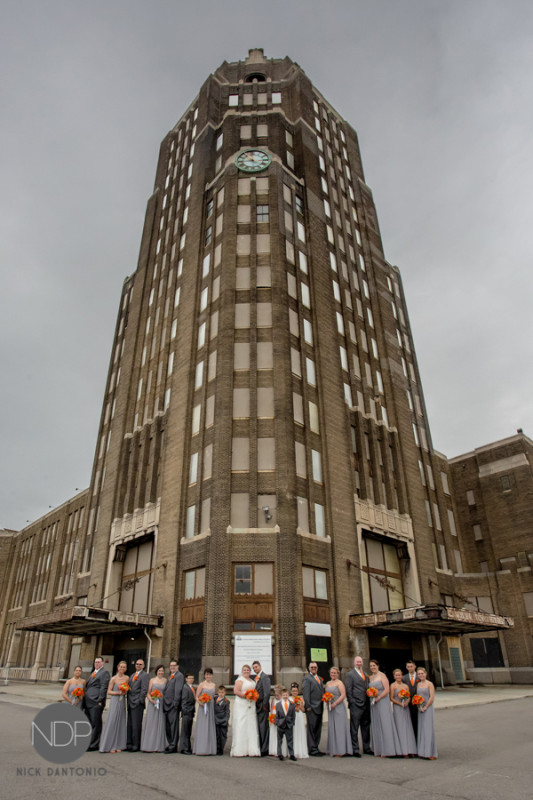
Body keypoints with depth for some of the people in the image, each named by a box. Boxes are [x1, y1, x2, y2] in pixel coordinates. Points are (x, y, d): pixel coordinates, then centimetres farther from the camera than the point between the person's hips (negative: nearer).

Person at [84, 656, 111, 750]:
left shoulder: (104, 673, -5)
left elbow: (103, 687, -12)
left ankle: (94, 745, 3)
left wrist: (100, 700, -18)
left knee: (95, 724, -3)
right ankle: (88, 743, 21)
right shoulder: (93, 673, 23)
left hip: (96, 703, -8)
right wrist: (84, 700, 14)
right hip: (88, 702, 8)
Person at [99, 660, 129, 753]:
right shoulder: (113, 679, -6)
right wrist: (118, 693, -16)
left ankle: (118, 746, 14)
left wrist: (125, 691, -6)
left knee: (121, 723, 6)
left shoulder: (127, 678, 6)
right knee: (112, 722, -5)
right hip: (114, 701, -4)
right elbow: (109, 691, -4)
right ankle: (110, 746, 5)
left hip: (122, 701, 4)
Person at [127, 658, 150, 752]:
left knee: (136, 725, -4)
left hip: (137, 704, -8)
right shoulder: (132, 675, 20)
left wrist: (140, 701, -15)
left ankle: (136, 745, 3)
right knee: (129, 725, 11)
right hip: (130, 703, 8)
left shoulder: (145, 675, -6)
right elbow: (130, 688, 20)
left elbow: (144, 689, -12)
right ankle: (129, 744, 19)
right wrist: (128, 701, 11)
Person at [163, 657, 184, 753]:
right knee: (167, 726, 14)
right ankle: (170, 744, 24)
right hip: (167, 705, 9)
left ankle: (173, 747, 5)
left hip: (173, 706, -9)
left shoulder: (179, 676, -9)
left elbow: (178, 691, -16)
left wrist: (175, 704, -19)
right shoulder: (170, 676, 19)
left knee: (173, 726, -2)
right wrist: (164, 702, 11)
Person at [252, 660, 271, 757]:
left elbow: (267, 692, -17)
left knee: (263, 727, -4)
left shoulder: (264, 677, -11)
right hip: (257, 706, 8)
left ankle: (265, 749, 2)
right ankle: (260, 748, 18)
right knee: (258, 728, 10)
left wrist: (264, 705, -17)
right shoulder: (256, 678, 16)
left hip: (262, 706, -8)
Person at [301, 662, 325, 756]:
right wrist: (308, 706, -18)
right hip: (312, 708, -8)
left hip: (319, 708, 8)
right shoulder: (307, 678, -8)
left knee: (318, 729, 13)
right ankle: (312, 749, 4)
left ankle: (316, 748, 22)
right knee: (311, 729, -3)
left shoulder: (320, 678, 18)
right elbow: (305, 693, -13)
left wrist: (322, 705, 14)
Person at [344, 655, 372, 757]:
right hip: (356, 705, -6)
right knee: (354, 728, 0)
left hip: (366, 705, 6)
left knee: (366, 727, 15)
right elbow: (348, 690, -6)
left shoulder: (365, 674, 15)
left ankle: (366, 748, 26)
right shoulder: (350, 674, -4)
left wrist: (369, 700, 10)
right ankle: (355, 749, 8)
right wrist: (351, 702, -11)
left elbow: (367, 687, 19)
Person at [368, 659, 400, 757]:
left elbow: (387, 690, -14)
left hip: (382, 702, -7)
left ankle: (387, 750, -1)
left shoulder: (382, 675, -7)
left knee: (385, 724, -5)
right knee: (376, 726, 7)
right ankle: (379, 750, 13)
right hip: (373, 703, 7)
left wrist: (377, 698, -15)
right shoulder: (370, 677, 13)